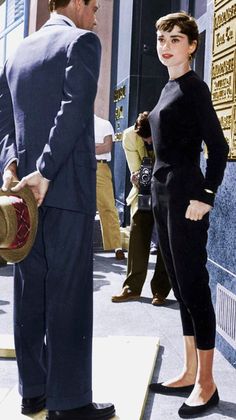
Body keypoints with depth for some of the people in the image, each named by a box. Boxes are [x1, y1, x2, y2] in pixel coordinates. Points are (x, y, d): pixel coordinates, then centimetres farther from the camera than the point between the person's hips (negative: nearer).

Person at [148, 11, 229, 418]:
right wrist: (160, 192, 18)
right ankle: (190, 374, 22)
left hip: (185, 193, -9)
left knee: (193, 285, -5)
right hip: (162, 193, 9)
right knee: (180, 285, 12)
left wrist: (205, 197, -18)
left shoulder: (193, 86, -7)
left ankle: (206, 384, 5)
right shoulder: (168, 88, 17)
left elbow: (218, 147, -14)